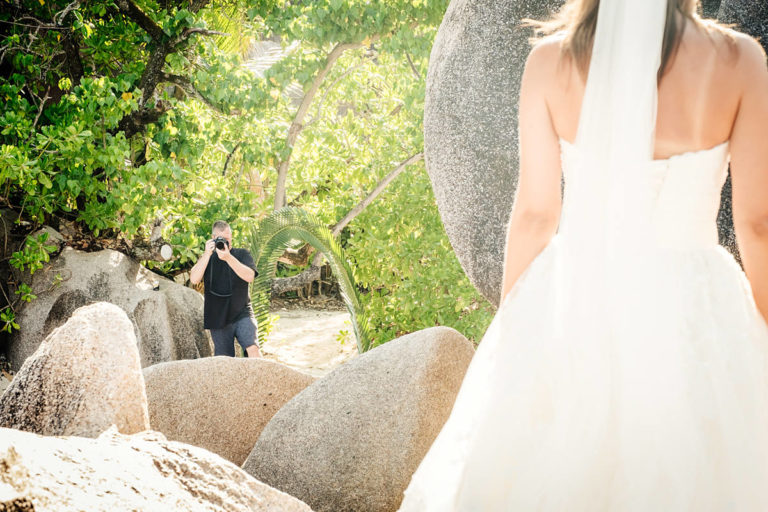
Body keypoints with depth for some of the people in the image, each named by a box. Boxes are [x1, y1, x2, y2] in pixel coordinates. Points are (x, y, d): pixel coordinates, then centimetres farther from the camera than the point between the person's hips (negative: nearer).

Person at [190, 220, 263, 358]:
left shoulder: (242, 254, 5)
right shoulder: (207, 258, 9)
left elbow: (249, 276, -14)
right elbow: (194, 279, -8)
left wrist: (228, 257, -24)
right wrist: (207, 254, -17)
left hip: (242, 314, -2)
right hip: (218, 319, 2)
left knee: (252, 349, -24)